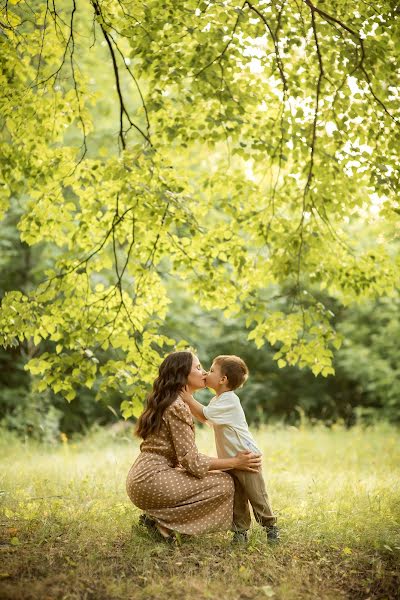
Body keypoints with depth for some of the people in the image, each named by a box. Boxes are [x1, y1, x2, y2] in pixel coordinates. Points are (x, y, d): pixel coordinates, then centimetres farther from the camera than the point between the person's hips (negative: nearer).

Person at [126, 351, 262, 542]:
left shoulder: (164, 402, 17)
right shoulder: (177, 406, -14)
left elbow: (182, 456, 19)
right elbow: (192, 462, -16)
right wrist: (234, 462, -7)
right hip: (152, 481, -10)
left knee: (215, 476, 20)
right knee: (224, 484, -10)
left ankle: (157, 515, 9)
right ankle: (162, 521, -8)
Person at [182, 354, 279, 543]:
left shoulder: (229, 400, -19)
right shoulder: (218, 400, 13)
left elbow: (204, 414, -21)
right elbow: (203, 418, 16)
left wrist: (188, 398, -13)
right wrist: (188, 400, 8)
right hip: (229, 458, 9)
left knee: (256, 495, 0)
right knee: (236, 499, 9)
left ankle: (271, 526, 13)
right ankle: (241, 530, 16)